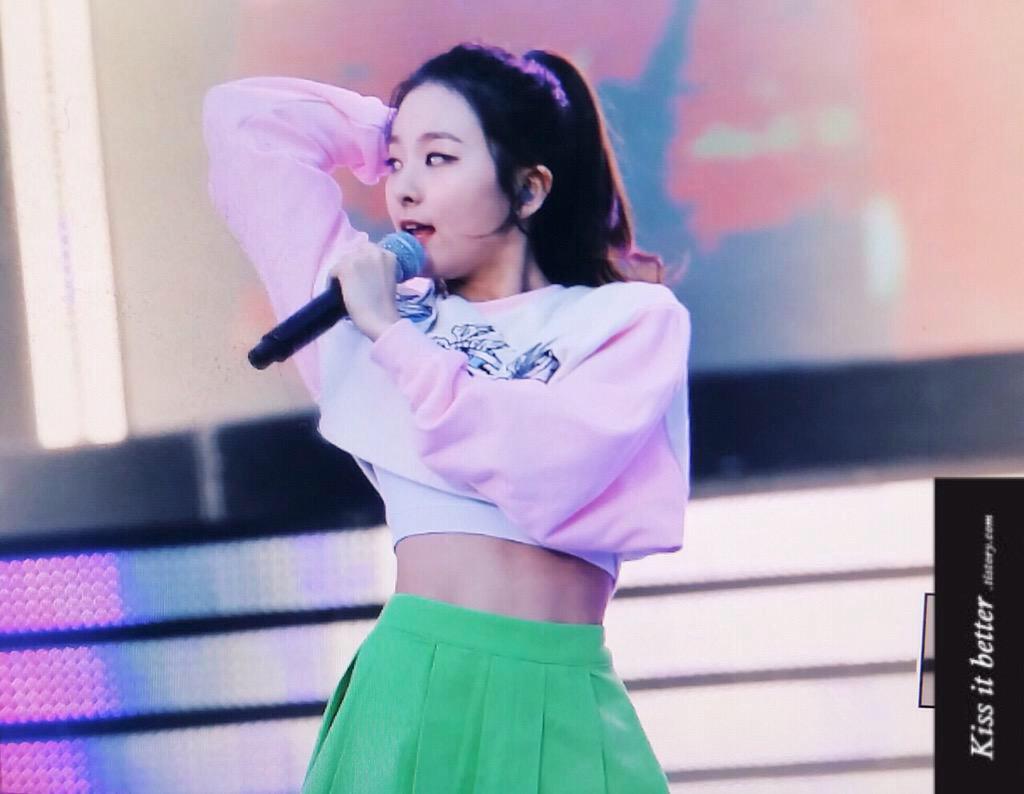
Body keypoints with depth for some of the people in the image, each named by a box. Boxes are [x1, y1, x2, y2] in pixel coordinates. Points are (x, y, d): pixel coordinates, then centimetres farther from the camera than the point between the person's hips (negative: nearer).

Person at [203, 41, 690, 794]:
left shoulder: (632, 318, 3)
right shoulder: (383, 300, 12)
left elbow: (550, 473, -14)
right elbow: (243, 117, 16)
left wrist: (391, 336, -7)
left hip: (561, 704, -2)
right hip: (414, 684, 2)